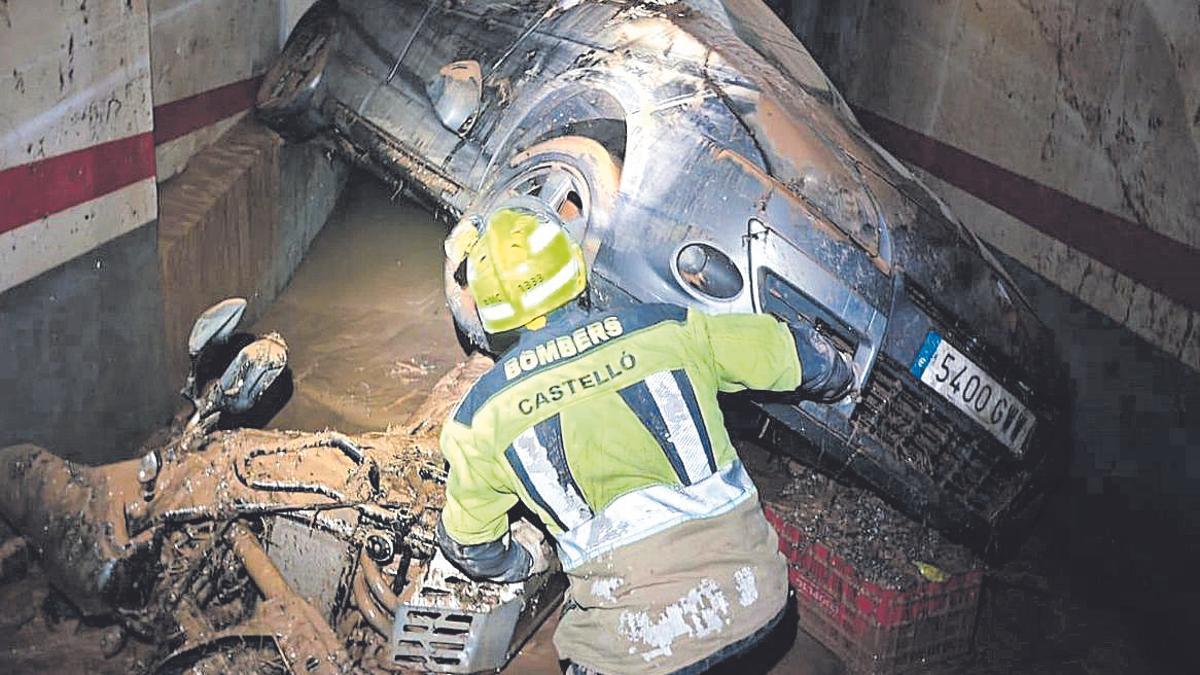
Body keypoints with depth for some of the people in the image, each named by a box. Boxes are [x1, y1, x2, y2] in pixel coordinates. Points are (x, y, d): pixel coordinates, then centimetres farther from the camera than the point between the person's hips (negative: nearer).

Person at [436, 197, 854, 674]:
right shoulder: (668, 329, 6)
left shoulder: (480, 416, 5)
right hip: (752, 593, 3)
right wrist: (836, 376, 41)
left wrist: (527, 560, 39)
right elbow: (797, 354, 18)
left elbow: (471, 548, 18)